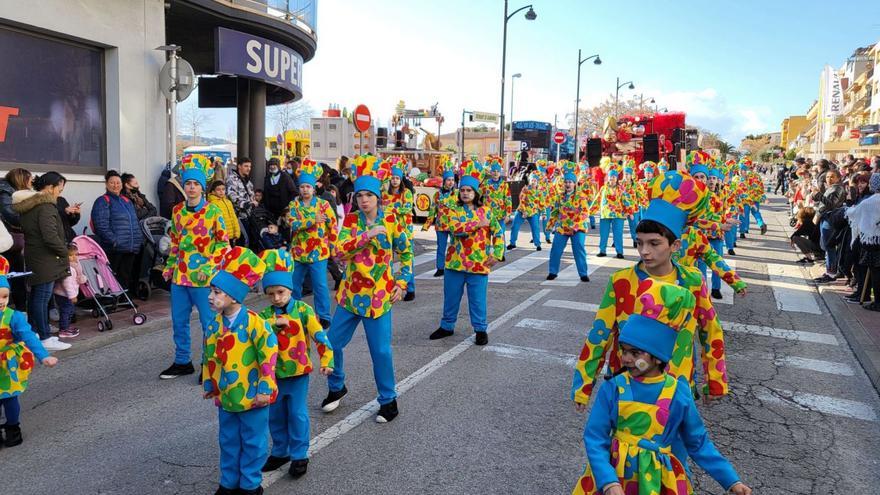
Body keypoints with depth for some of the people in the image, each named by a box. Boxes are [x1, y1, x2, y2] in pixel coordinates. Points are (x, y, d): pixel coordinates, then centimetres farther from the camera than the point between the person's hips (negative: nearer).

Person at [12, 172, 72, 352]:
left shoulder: (27, 206, 15)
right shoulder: (46, 206, -16)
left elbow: (26, 230, 19)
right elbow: (50, 236, -24)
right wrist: (64, 251, -9)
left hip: (33, 258, 10)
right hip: (46, 260, -10)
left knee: (35, 296, 17)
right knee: (43, 297, -7)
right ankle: (45, 338, -3)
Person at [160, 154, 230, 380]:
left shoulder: (213, 211, -7)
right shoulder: (177, 211, 8)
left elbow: (224, 243, -7)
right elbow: (175, 242, 18)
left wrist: (209, 268, -15)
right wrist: (169, 266, 13)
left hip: (203, 276, -5)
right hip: (180, 274, 6)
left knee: (209, 322, 1)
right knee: (178, 321, 13)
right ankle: (182, 362, 28)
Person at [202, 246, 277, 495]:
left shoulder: (254, 323, -22)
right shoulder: (214, 325, -1)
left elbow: (269, 355, -19)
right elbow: (209, 358, 12)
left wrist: (265, 389, -17)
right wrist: (209, 384, 17)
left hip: (252, 396, -6)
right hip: (225, 396, 6)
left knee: (253, 442, 10)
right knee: (229, 441, 19)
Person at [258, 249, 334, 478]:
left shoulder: (303, 310, -11)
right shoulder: (266, 314, -2)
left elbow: (320, 336, -13)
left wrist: (326, 360, -19)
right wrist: (273, 323, -29)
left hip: (298, 372, -4)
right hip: (273, 373, 4)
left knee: (297, 414, 5)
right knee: (275, 415, 15)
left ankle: (299, 455, 20)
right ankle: (280, 451, 34)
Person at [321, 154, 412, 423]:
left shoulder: (391, 220, -5)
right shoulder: (350, 220, 0)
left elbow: (406, 253, 5)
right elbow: (339, 250, -14)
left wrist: (401, 283, -2)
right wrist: (367, 235, -23)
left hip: (379, 296, -3)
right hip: (350, 294, 3)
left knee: (381, 351, -2)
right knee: (333, 343, 9)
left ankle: (388, 400, 18)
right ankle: (336, 387, 34)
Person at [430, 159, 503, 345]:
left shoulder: (486, 211, 2)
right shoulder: (454, 211, 1)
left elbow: (498, 234, 5)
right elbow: (456, 229, -19)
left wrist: (497, 254, -5)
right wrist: (478, 224, -22)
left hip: (479, 264, -1)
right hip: (455, 262, 1)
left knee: (478, 299, 4)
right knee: (451, 296, 12)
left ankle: (481, 329, 19)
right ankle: (447, 326, 28)